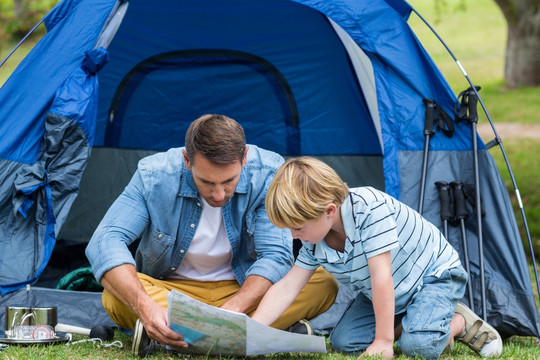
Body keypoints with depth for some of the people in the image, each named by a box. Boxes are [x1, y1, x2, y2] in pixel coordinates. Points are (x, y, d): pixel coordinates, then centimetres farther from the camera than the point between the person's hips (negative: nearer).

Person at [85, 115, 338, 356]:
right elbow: (106, 241, -27)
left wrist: (232, 310, -41)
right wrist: (145, 306, -45)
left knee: (324, 284, -26)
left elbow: (275, 255, -22)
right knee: (116, 297, -33)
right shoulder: (154, 176, -22)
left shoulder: (268, 173, -21)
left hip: (245, 288, 1)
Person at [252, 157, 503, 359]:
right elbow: (286, 287, -11)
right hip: (385, 297, 8)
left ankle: (460, 322, 0)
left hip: (433, 275, -7)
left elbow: (381, 277, -37)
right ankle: (403, 323, 11)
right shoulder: (314, 243, -13)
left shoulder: (369, 208, -36)